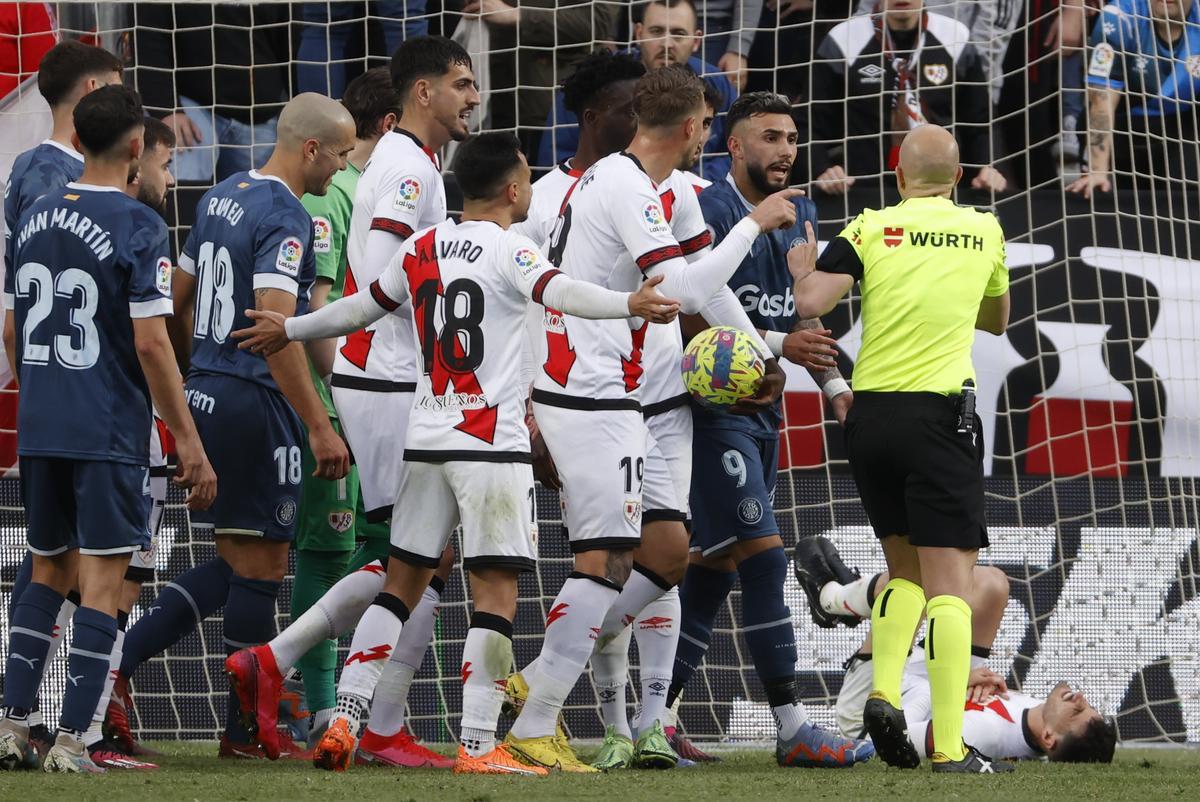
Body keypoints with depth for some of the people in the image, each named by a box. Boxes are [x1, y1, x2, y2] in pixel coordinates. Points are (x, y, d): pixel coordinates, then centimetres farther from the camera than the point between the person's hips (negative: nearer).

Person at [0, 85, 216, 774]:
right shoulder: (137, 227, -11)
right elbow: (151, 343, -15)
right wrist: (191, 443, -11)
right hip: (109, 433, -6)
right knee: (102, 580, -2)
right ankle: (72, 739, -6)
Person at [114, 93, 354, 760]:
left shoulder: (219, 200, 12)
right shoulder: (286, 219, -16)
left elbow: (180, 298, 21)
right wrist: (320, 427, -23)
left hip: (205, 395, 9)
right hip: (255, 403, -9)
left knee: (235, 564, 15)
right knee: (260, 567, 1)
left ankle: (116, 663, 5)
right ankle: (247, 730, 8)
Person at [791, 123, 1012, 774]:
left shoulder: (872, 229, 3)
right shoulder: (984, 231, 7)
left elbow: (811, 303, -8)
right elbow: (997, 320, 23)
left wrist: (802, 268, 12)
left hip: (870, 415, 3)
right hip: (940, 415, -2)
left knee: (905, 570, 20)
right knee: (949, 579, -5)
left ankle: (883, 692, -1)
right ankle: (949, 746, -14)